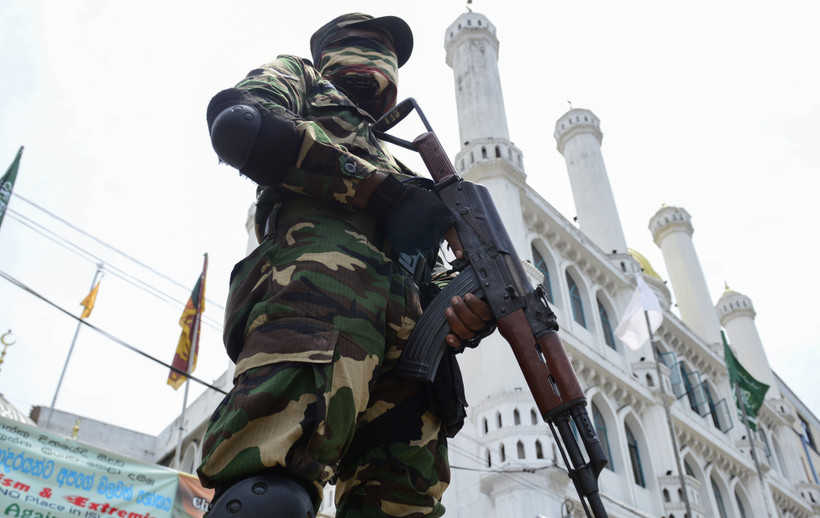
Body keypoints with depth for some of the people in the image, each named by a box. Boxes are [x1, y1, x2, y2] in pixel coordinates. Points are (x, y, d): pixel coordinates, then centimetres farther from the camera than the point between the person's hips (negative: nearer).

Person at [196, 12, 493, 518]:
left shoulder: (396, 169, 43)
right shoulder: (301, 79, 30)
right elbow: (237, 125, 3)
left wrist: (469, 310, 4)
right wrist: (385, 191, -2)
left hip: (406, 339, 6)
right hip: (319, 271, -6)